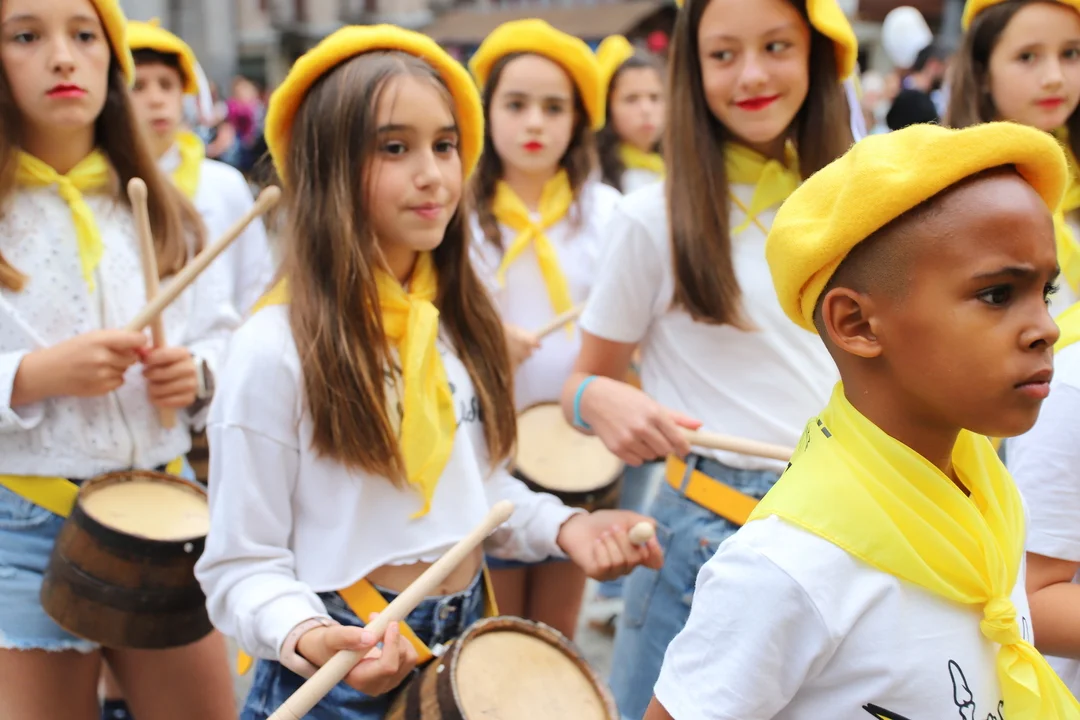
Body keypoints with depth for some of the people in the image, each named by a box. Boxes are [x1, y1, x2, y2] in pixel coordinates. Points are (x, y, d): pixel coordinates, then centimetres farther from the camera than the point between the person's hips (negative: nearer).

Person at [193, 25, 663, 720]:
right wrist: (306, 635, -32)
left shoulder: (459, 322, 3)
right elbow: (240, 566, -15)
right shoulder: (275, 349, -19)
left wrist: (563, 526, -3)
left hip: (464, 650, 6)